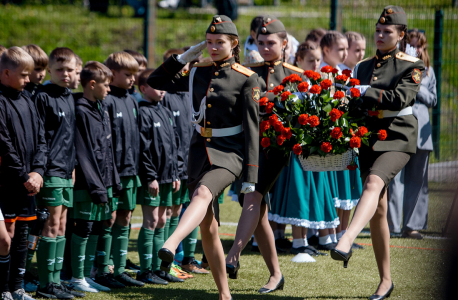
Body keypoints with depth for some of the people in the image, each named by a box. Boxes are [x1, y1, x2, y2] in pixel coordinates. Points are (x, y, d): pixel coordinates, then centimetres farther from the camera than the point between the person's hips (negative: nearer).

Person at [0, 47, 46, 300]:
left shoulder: (27, 102, 13)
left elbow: (40, 139, 13)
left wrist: (37, 171, -2)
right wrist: (24, 177, -14)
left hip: (29, 181, 8)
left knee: (22, 232, 11)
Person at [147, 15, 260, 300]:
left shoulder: (247, 79, -5)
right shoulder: (199, 73, 9)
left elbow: (252, 128, -7)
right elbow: (156, 81, 15)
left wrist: (251, 175, -11)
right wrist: (185, 56, 5)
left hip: (229, 154, -6)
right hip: (200, 151, 6)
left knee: (203, 194, -36)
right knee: (208, 229, 5)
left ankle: (170, 246, -59)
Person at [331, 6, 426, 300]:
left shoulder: (412, 66, -1)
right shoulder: (364, 66, 14)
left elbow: (400, 97, -17)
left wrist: (365, 92, -20)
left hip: (398, 137, -6)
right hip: (369, 139, 6)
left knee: (374, 182, -32)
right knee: (378, 209, 6)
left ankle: (346, 242, -53)